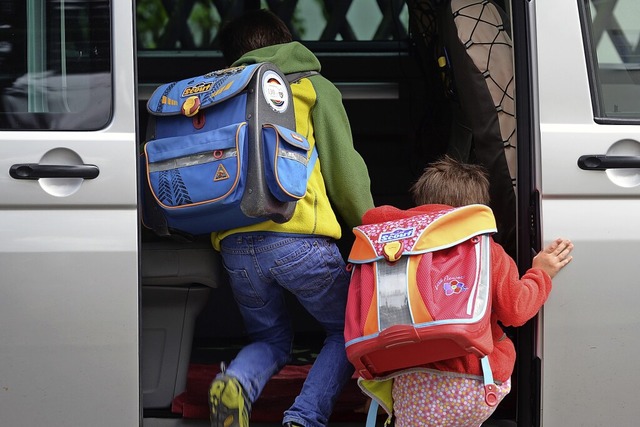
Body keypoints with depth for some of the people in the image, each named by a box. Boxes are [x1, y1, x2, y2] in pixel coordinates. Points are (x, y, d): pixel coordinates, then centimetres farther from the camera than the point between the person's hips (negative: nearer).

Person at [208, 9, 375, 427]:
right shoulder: (313, 87, 11)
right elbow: (344, 169, 4)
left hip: (234, 245, 4)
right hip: (298, 236, -4)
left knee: (272, 339, 24)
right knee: (350, 330, 17)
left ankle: (236, 382, -11)